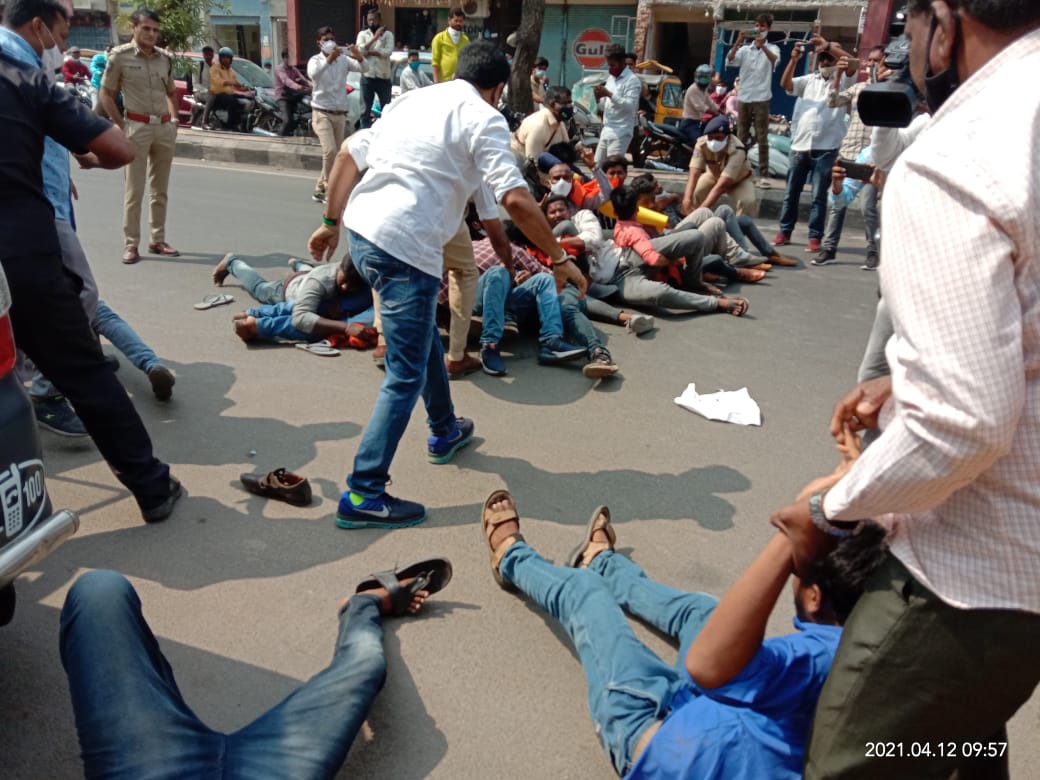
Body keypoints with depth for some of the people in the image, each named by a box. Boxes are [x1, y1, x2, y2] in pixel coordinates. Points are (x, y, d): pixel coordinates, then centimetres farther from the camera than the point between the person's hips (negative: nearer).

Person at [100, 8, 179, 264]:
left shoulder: (165, 58, 9)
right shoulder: (120, 56, -4)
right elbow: (106, 95, -1)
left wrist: (174, 120, 9)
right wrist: (123, 127, -7)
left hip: (165, 128, 5)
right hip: (137, 127, -5)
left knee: (160, 190, 9)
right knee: (135, 191, -4)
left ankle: (157, 240, 18)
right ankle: (131, 245, 1)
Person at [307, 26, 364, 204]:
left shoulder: (343, 59, 5)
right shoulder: (315, 60, -3)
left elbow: (363, 67, -10)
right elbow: (313, 75, -26)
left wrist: (358, 56, -31)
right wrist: (329, 59, -40)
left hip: (340, 114, 5)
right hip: (321, 113, -5)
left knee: (336, 154, 10)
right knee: (330, 150, -21)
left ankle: (320, 190, 23)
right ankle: (330, 189, -9)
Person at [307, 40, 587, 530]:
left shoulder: (412, 100, 20)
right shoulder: (484, 118, -2)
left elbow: (349, 157, 20)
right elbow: (516, 200, -13)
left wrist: (330, 223, 27)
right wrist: (559, 259, -4)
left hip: (362, 229, 9)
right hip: (405, 247, -8)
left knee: (423, 333, 27)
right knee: (406, 377, -1)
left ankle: (445, 432, 43)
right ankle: (363, 495, 2)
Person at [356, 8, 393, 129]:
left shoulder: (388, 34, 4)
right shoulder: (362, 34, 7)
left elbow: (388, 51, -13)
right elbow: (360, 50, -10)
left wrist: (369, 52, -11)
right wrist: (375, 37, -15)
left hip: (383, 77, -1)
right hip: (367, 77, 1)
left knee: (386, 110, 5)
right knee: (365, 110, 3)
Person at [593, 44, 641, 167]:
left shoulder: (632, 80, -7)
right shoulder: (610, 78, 18)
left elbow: (630, 105, -19)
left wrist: (609, 94, -24)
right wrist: (598, 97, 0)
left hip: (621, 132, -9)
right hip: (606, 130, 9)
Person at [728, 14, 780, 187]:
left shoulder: (772, 48, 3)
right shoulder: (744, 50, 10)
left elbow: (774, 59, -19)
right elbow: (730, 60, -8)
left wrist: (762, 45, -35)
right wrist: (738, 42, -23)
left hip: (761, 99, -3)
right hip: (744, 98, 3)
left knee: (762, 139, -4)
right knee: (741, 138, 8)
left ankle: (763, 174, -4)